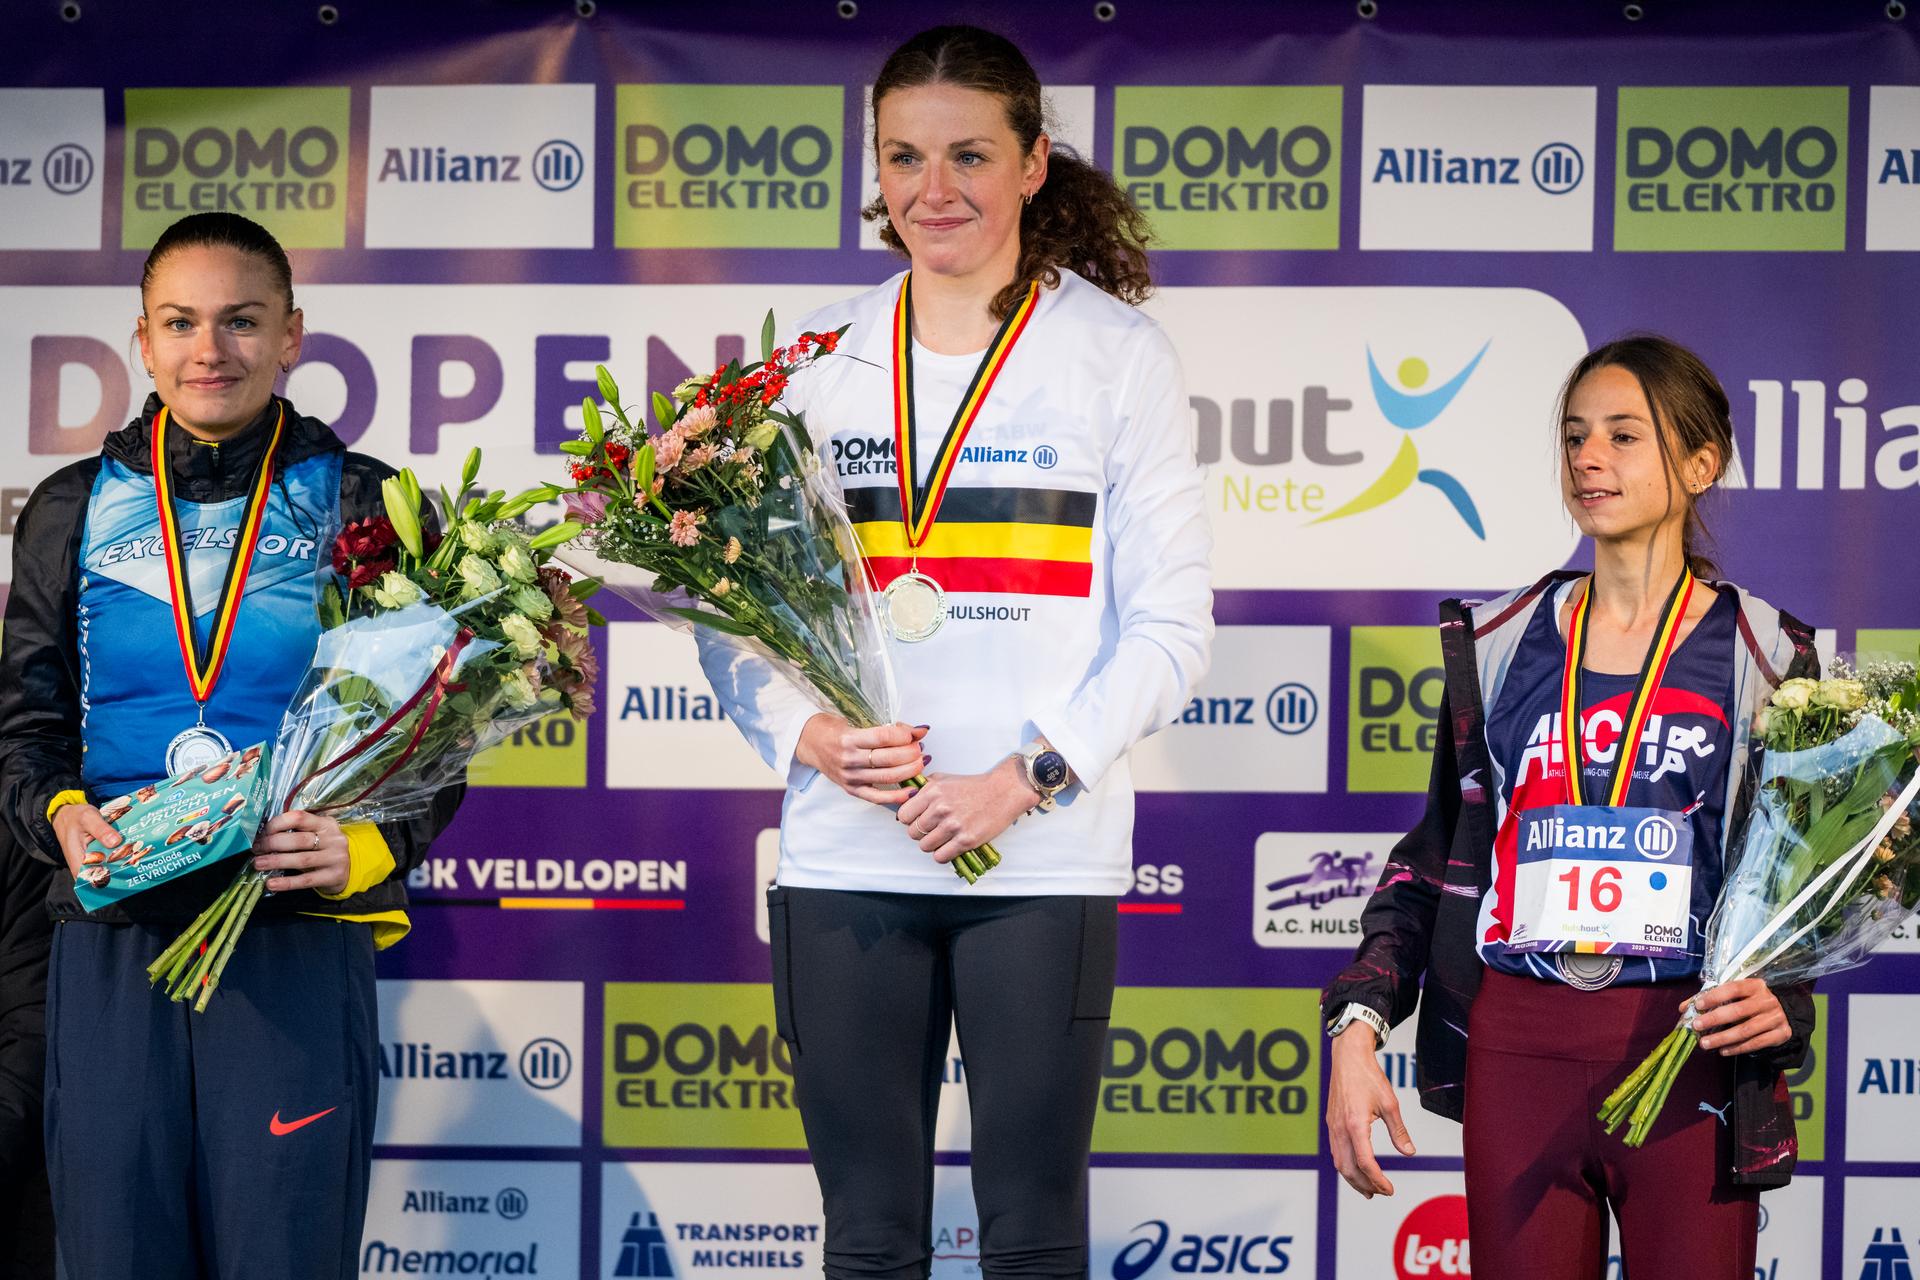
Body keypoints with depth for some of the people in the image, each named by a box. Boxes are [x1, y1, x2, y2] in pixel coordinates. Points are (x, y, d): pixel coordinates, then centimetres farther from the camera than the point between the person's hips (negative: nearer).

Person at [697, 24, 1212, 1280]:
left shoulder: (1116, 351, 3)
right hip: (844, 858, 2)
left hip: (1045, 859, -2)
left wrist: (1027, 775, -11)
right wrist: (808, 734, -10)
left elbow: (1173, 624, 0)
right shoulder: (818, 356, 9)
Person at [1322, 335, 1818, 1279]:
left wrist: (1786, 1000, -14)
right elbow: (1433, 857, 11)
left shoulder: (1760, 656, 3)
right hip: (1517, 1051, 2)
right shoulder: (1500, 644, 10)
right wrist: (1356, 1024, -1)